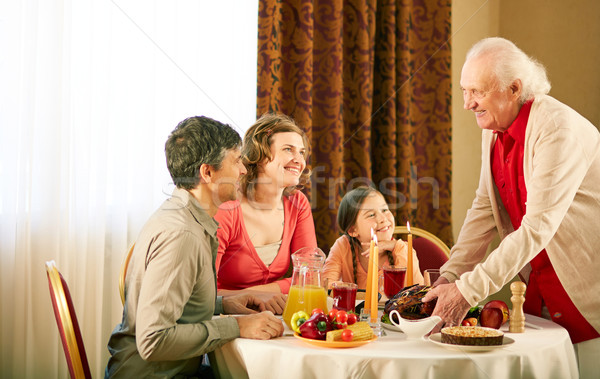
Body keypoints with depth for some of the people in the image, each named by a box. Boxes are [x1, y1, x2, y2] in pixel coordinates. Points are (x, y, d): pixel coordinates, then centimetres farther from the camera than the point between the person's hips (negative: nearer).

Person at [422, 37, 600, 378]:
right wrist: (449, 277, -4)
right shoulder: (494, 128, 2)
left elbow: (537, 227, -29)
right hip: (539, 284, 7)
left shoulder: (558, 129, -24)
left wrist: (468, 289, -30)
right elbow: (485, 210, 6)